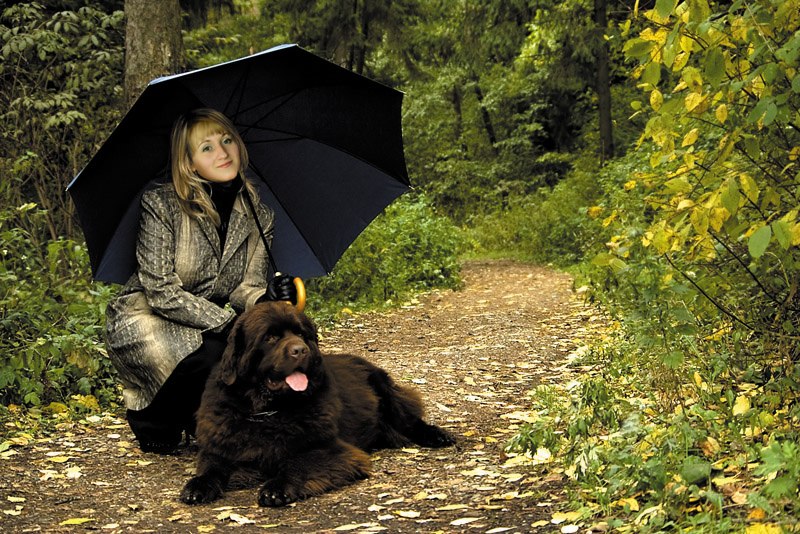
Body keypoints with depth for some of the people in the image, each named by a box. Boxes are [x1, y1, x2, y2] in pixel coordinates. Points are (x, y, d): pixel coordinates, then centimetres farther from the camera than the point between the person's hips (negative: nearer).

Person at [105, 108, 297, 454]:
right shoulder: (161, 205, -18)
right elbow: (162, 291, -21)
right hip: (143, 323, -5)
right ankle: (151, 420, -1)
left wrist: (266, 296, -29)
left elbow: (246, 286, -4)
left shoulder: (258, 214, -3)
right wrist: (228, 323, -29)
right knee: (213, 356, -33)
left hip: (207, 325, 5)